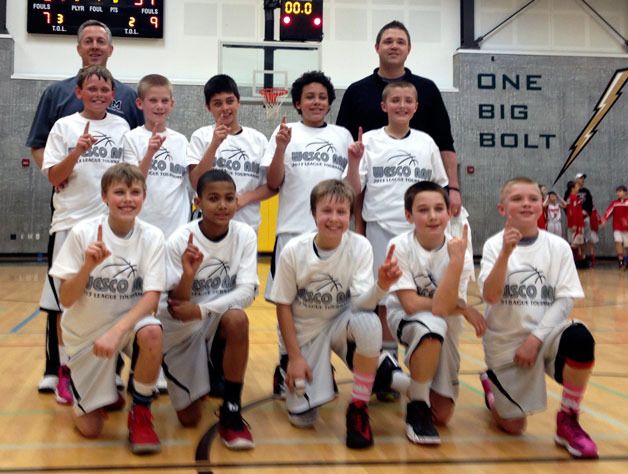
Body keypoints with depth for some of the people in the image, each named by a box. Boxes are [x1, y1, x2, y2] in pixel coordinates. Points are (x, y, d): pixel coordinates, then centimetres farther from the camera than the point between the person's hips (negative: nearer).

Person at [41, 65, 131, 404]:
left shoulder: (121, 127, 8)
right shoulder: (64, 126, 3)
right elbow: (54, 178, -1)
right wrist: (77, 152, -16)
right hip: (71, 223, -1)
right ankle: (66, 371, 14)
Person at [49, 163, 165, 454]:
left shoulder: (151, 237, -12)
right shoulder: (82, 233, -15)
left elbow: (151, 297, -19)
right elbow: (65, 300, -14)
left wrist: (116, 331, -34)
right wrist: (88, 266, -32)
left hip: (129, 322, 0)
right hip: (85, 332, 0)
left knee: (152, 333, -37)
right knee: (90, 429, -1)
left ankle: (140, 412, -10)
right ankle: (103, 392, 35)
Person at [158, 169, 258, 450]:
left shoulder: (245, 235, -12)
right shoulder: (180, 240, -17)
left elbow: (246, 292, -19)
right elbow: (176, 306, -17)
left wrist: (202, 310, -31)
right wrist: (188, 275, -37)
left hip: (221, 321, 0)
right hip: (182, 328, 0)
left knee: (237, 318, -37)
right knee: (189, 419, 0)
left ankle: (231, 412, -18)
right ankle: (207, 379, 36)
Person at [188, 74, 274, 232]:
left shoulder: (258, 139, 5)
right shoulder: (201, 136, 1)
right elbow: (196, 182, -8)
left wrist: (243, 199, -10)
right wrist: (215, 144, -18)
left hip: (248, 226, 2)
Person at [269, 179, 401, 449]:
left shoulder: (360, 247, -17)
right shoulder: (293, 251, -17)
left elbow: (360, 304, -24)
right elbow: (283, 305, -6)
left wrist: (381, 285, -45)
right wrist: (295, 357, -8)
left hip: (341, 322, 0)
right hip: (305, 331, 0)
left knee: (369, 324, -37)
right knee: (302, 417, -8)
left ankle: (359, 407, -16)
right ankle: (292, 374, 27)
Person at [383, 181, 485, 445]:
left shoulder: (460, 253, -17)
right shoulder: (400, 246, -20)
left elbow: (442, 306, -30)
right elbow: (410, 304, -24)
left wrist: (457, 260, -38)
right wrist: (464, 309, -21)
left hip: (446, 328, 3)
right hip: (406, 319, -3)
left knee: (442, 414, 2)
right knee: (432, 325, -40)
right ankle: (416, 406, -17)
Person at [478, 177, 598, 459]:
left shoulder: (558, 247, -2)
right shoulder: (495, 245, -5)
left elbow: (565, 299, -6)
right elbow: (490, 296, -18)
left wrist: (535, 338, -17)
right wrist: (506, 253, -31)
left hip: (546, 333, 1)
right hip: (505, 341, -1)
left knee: (580, 339, -34)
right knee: (512, 427, 1)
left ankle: (568, 421, -11)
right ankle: (492, 386, 36)